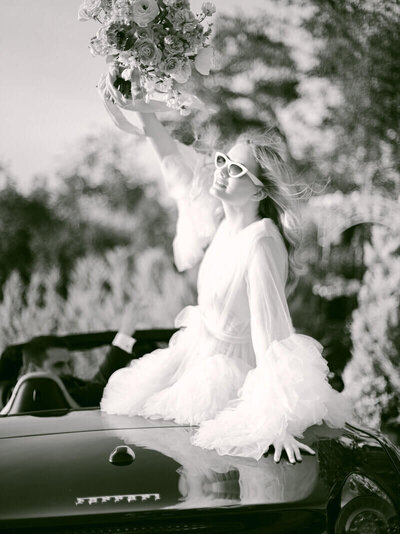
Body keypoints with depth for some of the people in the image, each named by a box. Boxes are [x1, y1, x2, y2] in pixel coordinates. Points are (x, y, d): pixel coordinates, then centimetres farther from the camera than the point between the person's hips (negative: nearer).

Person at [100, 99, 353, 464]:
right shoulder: (221, 223, -6)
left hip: (232, 370, -8)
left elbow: (272, 331, -34)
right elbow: (179, 166, 9)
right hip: (199, 354, 8)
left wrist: (277, 423, -37)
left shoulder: (261, 242, -29)